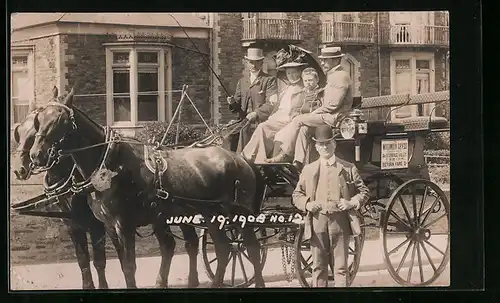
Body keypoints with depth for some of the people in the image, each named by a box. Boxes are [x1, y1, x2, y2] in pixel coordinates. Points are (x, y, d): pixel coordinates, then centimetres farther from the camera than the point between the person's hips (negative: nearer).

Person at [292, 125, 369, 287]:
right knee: (318, 267, 4)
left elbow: (364, 192, 11)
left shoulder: (348, 168, 8)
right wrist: (307, 204, -5)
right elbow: (297, 195, 16)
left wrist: (352, 203, -8)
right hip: (317, 222, 1)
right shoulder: (309, 169, 11)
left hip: (340, 221, -1)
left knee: (341, 267, 1)